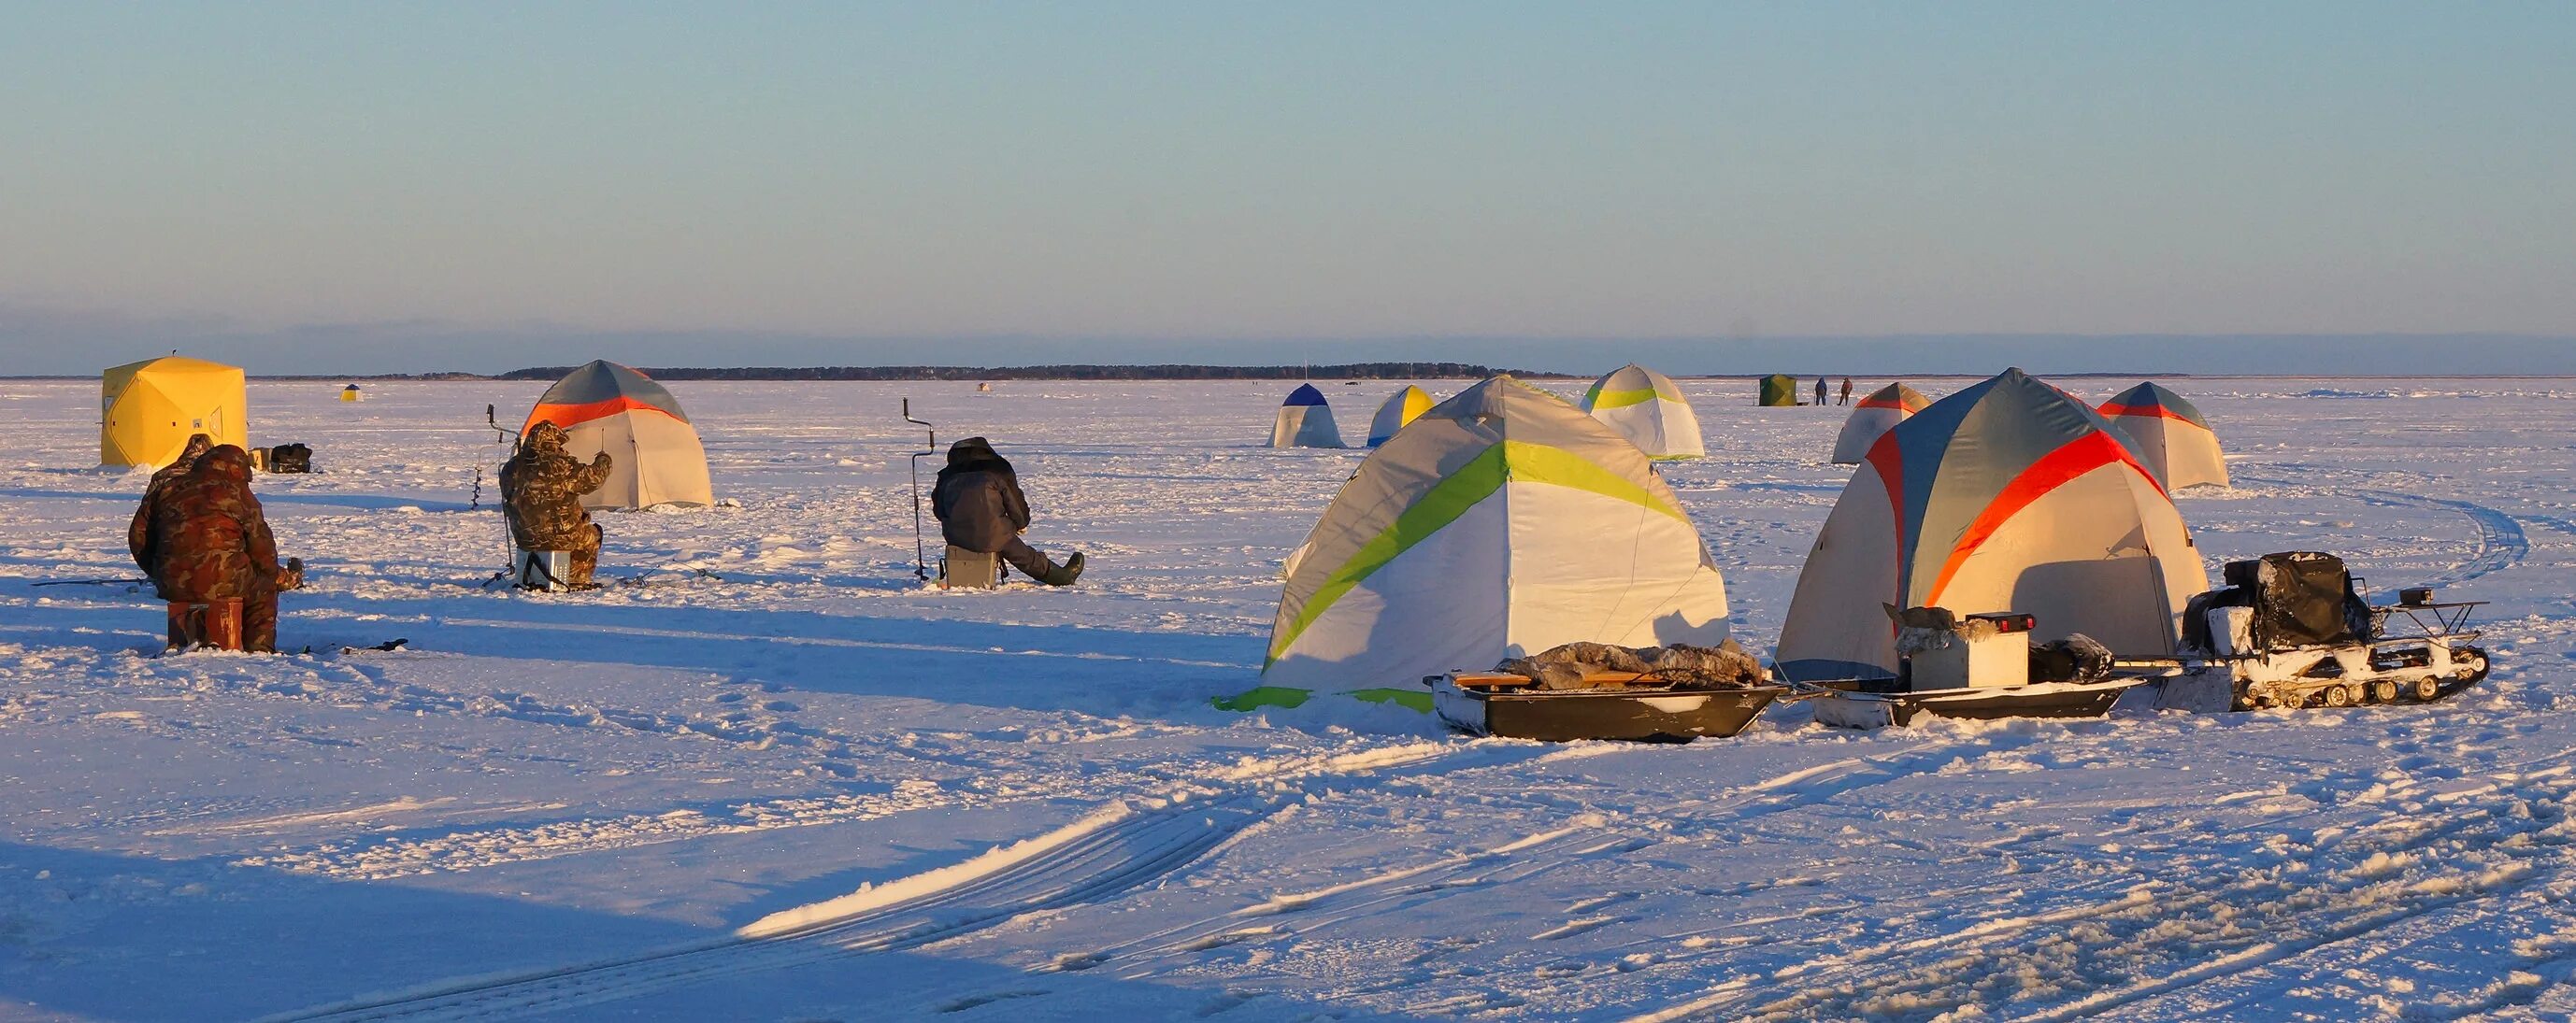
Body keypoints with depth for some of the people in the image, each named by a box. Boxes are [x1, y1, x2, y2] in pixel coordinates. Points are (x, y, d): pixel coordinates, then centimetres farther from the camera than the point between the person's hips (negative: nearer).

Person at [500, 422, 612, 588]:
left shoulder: (510, 468, 0)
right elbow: (592, 478, -11)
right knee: (592, 535, 24)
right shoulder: (560, 465, -19)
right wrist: (603, 461, 10)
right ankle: (577, 581, 26)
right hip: (559, 537, -6)